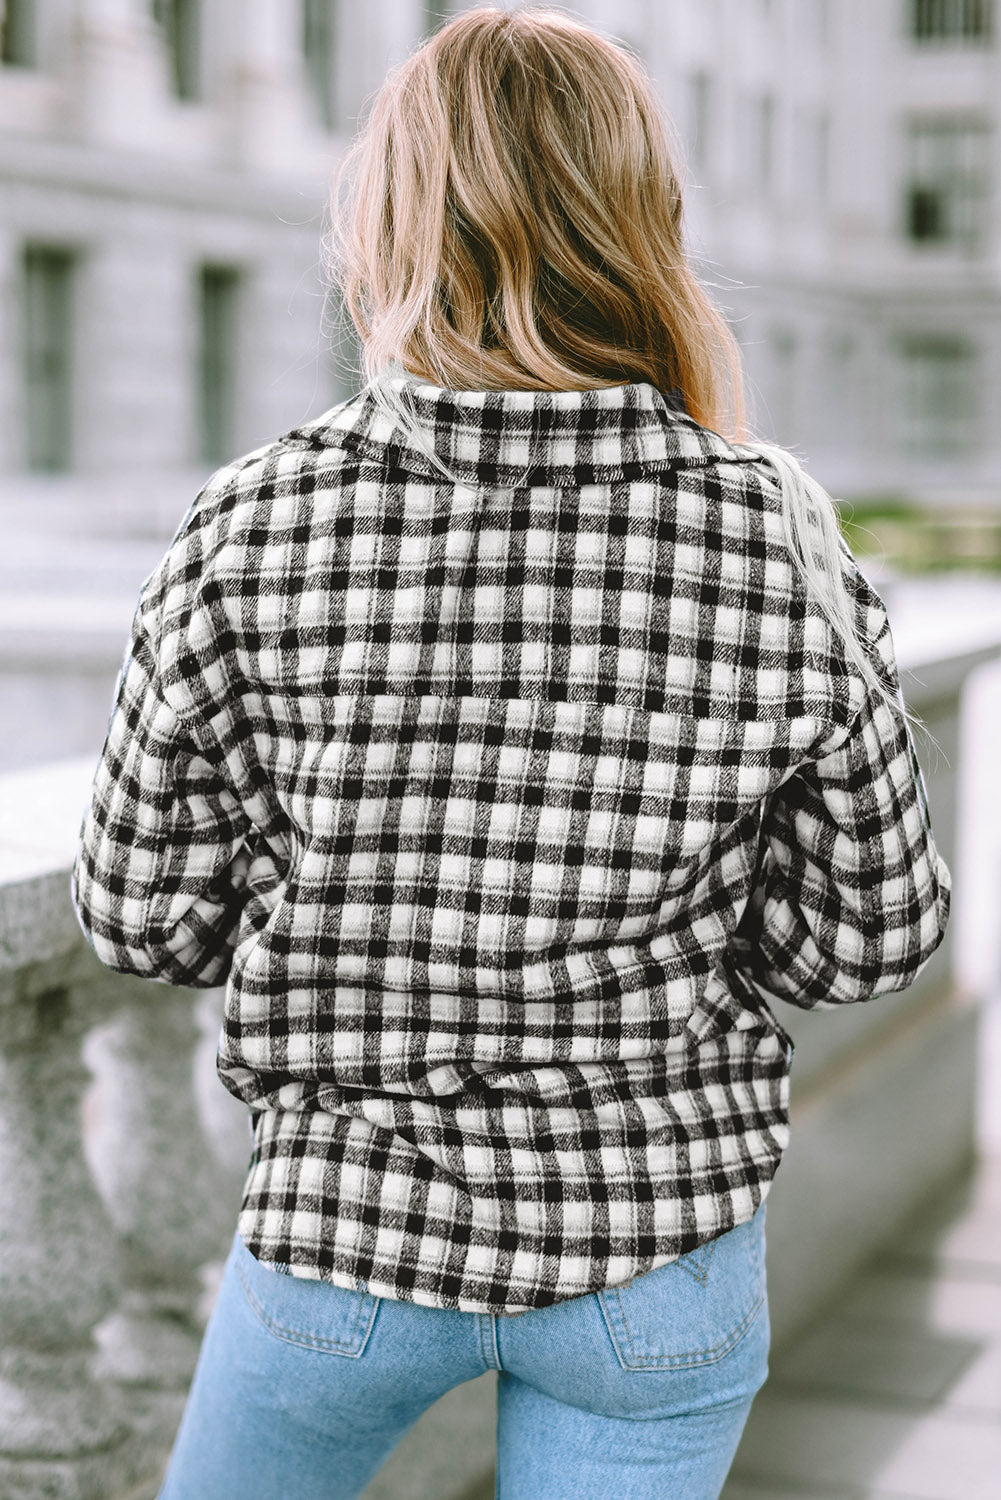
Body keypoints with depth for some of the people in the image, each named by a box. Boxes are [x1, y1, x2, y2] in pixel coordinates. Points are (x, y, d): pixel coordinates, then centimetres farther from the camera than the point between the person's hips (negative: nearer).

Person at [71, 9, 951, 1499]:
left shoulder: (255, 529, -14)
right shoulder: (773, 537, -12)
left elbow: (147, 914, -6)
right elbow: (867, 935, -4)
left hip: (344, 1210, 0)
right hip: (659, 1247, 0)